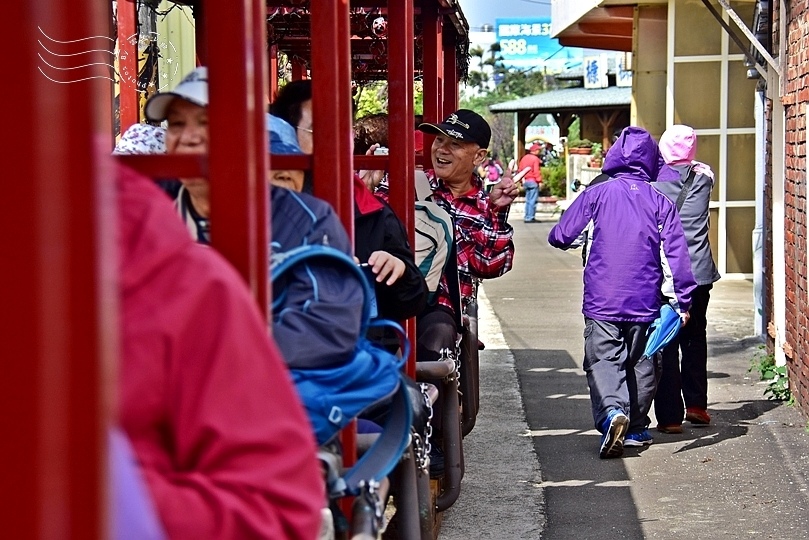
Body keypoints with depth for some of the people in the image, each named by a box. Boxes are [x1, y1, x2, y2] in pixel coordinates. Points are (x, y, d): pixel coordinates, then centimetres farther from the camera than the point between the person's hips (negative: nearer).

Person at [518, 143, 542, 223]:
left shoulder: (524, 158, 12)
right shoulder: (535, 159, -12)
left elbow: (520, 169, 14)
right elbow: (536, 171, -18)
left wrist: (522, 179, 18)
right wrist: (539, 180, -14)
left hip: (525, 181, 8)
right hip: (533, 181, -8)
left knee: (528, 200, 15)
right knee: (533, 200, -5)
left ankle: (527, 217, 16)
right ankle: (530, 217, -8)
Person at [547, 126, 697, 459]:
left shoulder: (596, 194, -1)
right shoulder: (660, 202, 2)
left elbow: (559, 237, 0)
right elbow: (677, 253, -2)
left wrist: (568, 241, 24)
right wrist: (684, 300, 2)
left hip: (602, 301, -2)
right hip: (645, 301, 2)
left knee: (603, 360, -3)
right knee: (640, 363, 15)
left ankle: (612, 412, -29)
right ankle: (636, 428, 21)